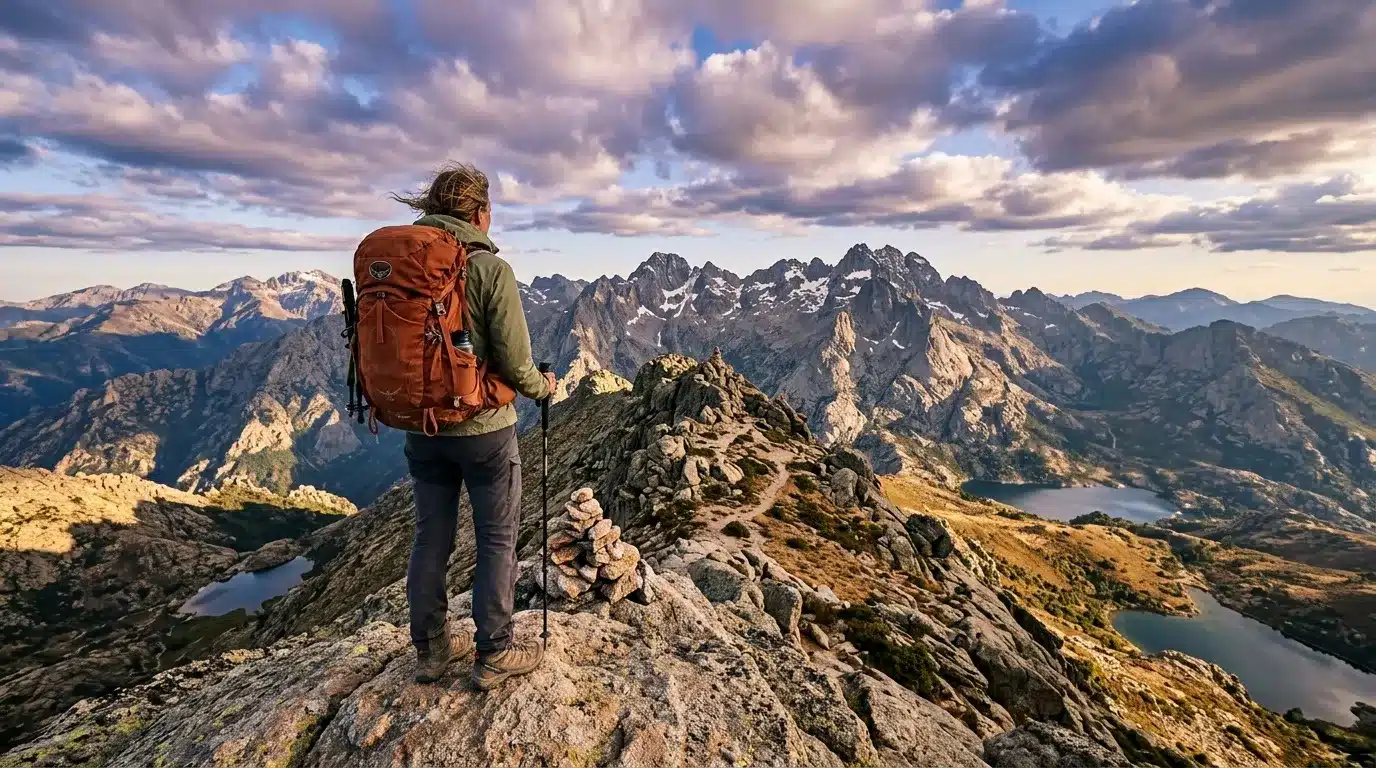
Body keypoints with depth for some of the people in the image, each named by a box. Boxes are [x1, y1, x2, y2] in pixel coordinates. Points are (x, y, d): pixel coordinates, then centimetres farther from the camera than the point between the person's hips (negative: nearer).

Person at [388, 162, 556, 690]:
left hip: (421, 428, 6)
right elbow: (514, 363, -17)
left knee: (430, 538, 17)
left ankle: (429, 650, 31)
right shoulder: (490, 268, -15)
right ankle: (494, 656, 21)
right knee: (497, 542, 9)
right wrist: (543, 387, 3)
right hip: (484, 428, -5)